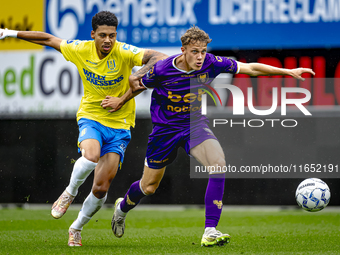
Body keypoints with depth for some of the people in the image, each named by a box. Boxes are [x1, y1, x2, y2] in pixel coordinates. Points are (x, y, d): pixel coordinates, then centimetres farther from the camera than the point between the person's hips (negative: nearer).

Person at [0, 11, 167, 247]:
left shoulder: (124, 53, -16)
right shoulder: (81, 50, -6)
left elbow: (160, 58, -26)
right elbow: (48, 39, 9)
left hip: (119, 125, -1)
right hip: (90, 117, 1)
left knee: (101, 189, -5)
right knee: (90, 157, -34)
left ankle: (76, 229, 22)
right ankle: (70, 192, -1)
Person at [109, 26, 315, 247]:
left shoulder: (211, 63, -16)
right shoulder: (162, 70, -22)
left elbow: (249, 68, -10)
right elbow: (138, 86, -2)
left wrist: (287, 71, -13)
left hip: (195, 125, 2)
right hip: (165, 128, -2)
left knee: (219, 164, -27)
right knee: (149, 187, 8)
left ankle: (210, 232, -25)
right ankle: (122, 207, 46)